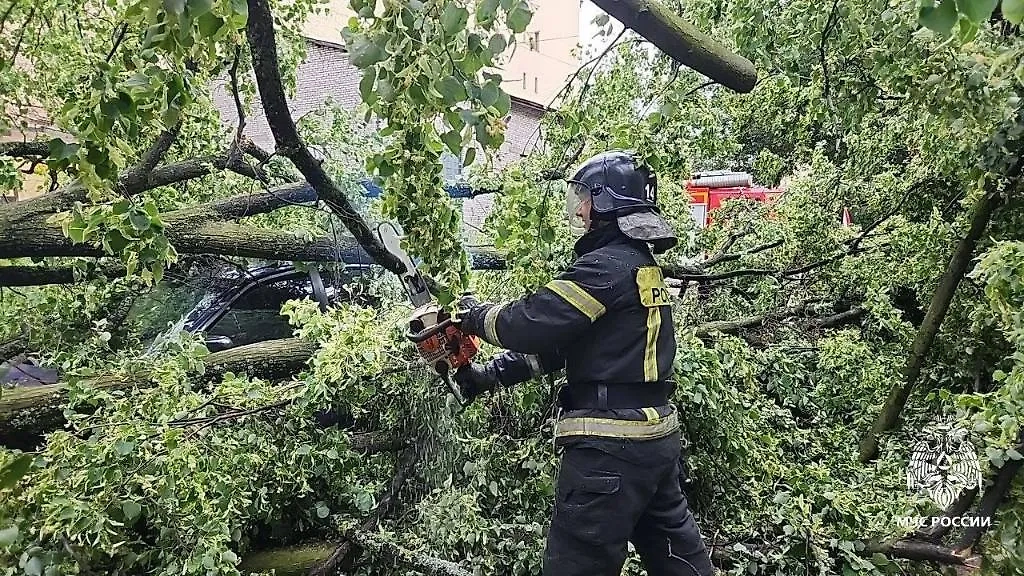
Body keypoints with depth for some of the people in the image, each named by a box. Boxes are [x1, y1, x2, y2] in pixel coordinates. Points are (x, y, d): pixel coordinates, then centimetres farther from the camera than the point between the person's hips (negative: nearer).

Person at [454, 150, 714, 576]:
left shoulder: (606, 265, -15)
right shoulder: (643, 263, 16)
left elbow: (531, 325, -18)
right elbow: (558, 341, 15)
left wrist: (475, 314, 2)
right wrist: (488, 375, 12)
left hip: (610, 444, -10)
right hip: (657, 433, 10)